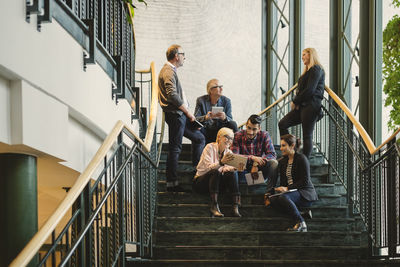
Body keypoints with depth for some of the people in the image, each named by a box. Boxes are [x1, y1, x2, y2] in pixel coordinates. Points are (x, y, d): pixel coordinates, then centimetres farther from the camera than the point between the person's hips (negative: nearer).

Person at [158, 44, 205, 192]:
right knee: (175, 148, -7)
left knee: (199, 138, 14)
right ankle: (172, 183, -2)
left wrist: (187, 113, 16)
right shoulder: (168, 72, -13)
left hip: (180, 115, 11)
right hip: (175, 115, -11)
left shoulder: (170, 70, 20)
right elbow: (172, 95, -24)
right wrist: (188, 113, -16)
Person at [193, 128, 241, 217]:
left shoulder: (228, 152, 6)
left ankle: (236, 207, -34)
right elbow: (208, 167, -25)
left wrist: (234, 168, -30)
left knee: (232, 173, -22)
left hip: (216, 182, 5)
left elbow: (229, 169, -6)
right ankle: (214, 206, -41)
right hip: (200, 182, -5)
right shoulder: (210, 147, -11)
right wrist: (221, 162, -43)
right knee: (215, 172, -34)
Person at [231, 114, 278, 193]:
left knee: (274, 163, -24)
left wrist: (256, 164, -27)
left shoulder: (264, 135, -5)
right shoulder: (238, 136, -8)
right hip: (243, 171, -1)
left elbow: (272, 155, -12)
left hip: (258, 170, 2)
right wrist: (252, 158, -29)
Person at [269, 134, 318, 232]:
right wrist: (281, 188, -8)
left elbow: (305, 181, -12)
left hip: (305, 193, -6)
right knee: (273, 199, -26)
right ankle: (299, 211, -17)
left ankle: (301, 223, -28)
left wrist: (287, 188, -19)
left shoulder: (301, 159, -6)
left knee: (283, 197, -36)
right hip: (290, 192, 6)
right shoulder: (282, 162, 16)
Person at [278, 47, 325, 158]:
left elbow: (310, 90, -15)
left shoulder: (316, 69, -6)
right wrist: (296, 102, 3)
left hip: (311, 106, -10)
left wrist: (295, 101, -7)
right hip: (302, 106, 10)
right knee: (282, 124, 0)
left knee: (307, 136, -8)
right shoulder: (308, 71, 24)